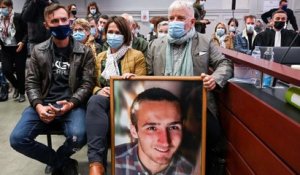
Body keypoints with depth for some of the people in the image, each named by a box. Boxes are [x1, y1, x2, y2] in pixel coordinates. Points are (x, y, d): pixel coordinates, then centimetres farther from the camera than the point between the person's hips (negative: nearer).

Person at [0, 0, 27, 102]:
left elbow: (27, 31, -8)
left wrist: (23, 42, -19)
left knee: (20, 71, 1)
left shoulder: (18, 17, -12)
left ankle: (22, 93, 19)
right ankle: (16, 86, 25)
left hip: (19, 48, -4)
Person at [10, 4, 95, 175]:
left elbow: (88, 83, -1)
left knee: (78, 136, -31)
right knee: (17, 139, -18)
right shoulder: (39, 51, 10)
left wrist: (71, 104, -18)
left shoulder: (84, 52, 4)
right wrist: (38, 106, -11)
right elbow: (32, 82, 8)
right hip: (44, 105, 3)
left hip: (72, 105, -2)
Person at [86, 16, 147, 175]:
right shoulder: (100, 57, 19)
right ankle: (96, 161, -40)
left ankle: (97, 161, -32)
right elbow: (94, 84, 19)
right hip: (105, 99, 3)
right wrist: (99, 91, -7)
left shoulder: (137, 56, 6)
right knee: (94, 100, -35)